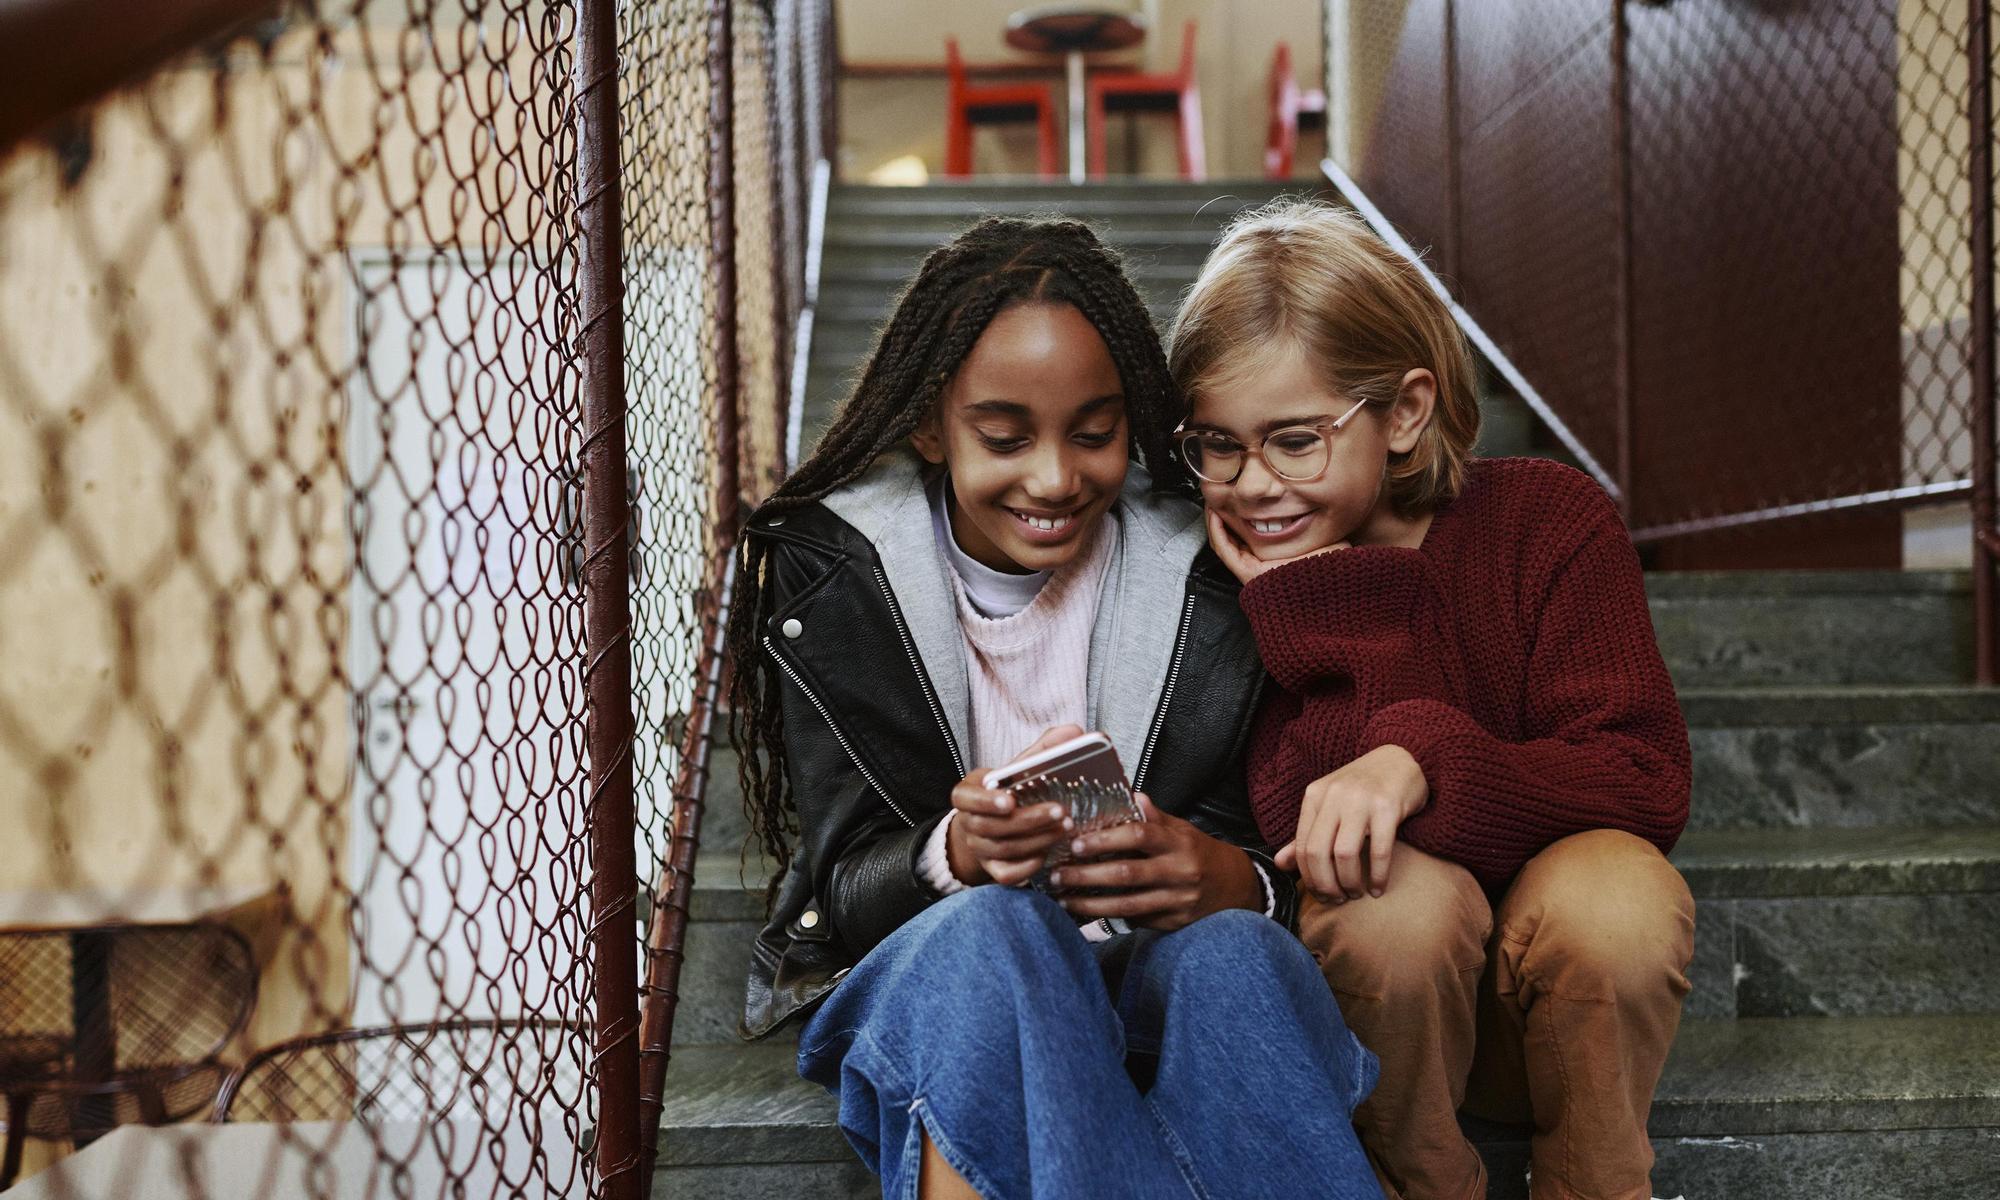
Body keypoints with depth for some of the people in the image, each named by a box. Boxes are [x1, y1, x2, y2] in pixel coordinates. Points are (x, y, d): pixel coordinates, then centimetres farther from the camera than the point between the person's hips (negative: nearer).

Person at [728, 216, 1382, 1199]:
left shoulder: (1199, 582, -1)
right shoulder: (832, 574, -3)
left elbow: (1272, 870, -1)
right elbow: (842, 886, -6)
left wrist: (1226, 879, -27)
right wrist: (953, 855, -31)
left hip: (1150, 987, 1)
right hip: (913, 980, 0)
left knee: (1235, 950, -34)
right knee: (992, 930, -36)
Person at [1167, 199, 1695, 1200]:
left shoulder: (1548, 520, -8)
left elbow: (1646, 782, -19)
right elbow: (1302, 841, -18)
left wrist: (1423, 763, -35)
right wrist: (1326, 609, -26)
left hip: (1559, 997, 1)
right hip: (1369, 990, 0)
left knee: (1606, 891, -32)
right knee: (1402, 894, -33)